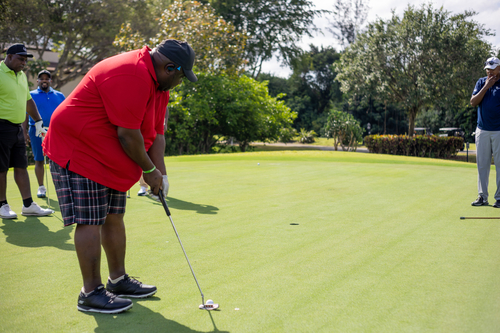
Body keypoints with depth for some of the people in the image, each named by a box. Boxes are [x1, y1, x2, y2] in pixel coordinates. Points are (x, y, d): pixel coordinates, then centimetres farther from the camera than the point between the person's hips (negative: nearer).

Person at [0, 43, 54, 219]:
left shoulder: (22, 76, 16)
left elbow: (28, 100, 25)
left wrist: (38, 121, 21)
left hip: (18, 128, 8)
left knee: (21, 166, 8)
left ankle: (28, 205, 12)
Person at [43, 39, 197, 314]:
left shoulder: (158, 82, 8)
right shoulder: (131, 76, -26)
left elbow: (155, 132, 8)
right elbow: (128, 134, -25)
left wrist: (160, 173, -1)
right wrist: (149, 170, -12)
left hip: (109, 157, 10)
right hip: (77, 150, -10)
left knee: (113, 217, 12)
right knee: (90, 221, -9)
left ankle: (118, 280, 22)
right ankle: (91, 293, -1)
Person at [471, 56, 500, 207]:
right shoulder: (481, 82, 11)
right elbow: (473, 102, 0)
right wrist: (486, 86, -8)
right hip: (482, 130, 3)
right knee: (482, 164, 5)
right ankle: (482, 196, 11)